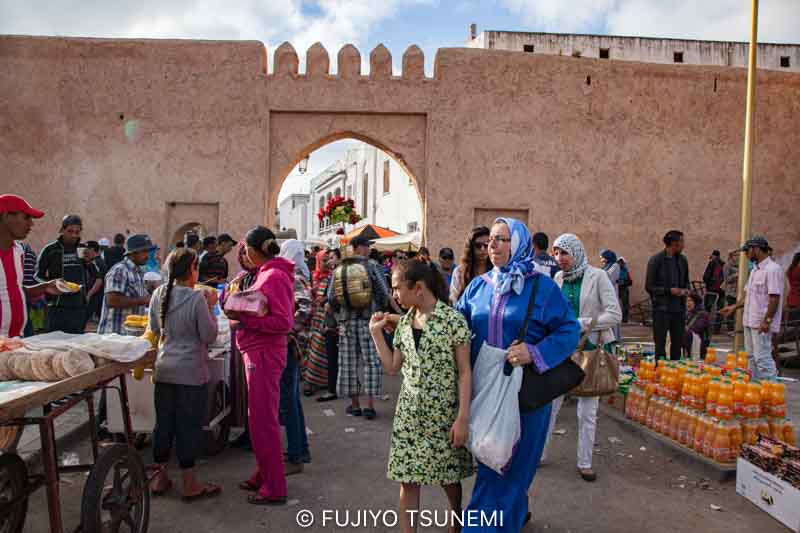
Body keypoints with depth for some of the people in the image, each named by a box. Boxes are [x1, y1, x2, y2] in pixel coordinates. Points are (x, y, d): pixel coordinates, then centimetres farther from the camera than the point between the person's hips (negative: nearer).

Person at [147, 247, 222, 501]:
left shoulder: (159, 294, 1)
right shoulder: (197, 298, -17)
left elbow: (153, 328, 14)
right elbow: (209, 336, -12)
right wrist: (210, 308, -3)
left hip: (163, 370, 6)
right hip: (191, 373, -6)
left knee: (163, 423, 15)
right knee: (189, 426, 3)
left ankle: (160, 477, 28)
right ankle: (190, 485, 13)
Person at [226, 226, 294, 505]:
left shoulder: (275, 276, -17)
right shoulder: (266, 273, 12)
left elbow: (283, 323, -21)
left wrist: (242, 317, -21)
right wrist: (240, 312, 3)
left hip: (264, 354, -10)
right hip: (257, 352, 10)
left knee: (263, 420, -1)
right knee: (259, 417, 18)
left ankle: (274, 488, 11)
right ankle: (264, 475, 33)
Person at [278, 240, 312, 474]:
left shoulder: (295, 280, -15)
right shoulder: (294, 278, 14)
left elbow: (305, 309, -30)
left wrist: (287, 332, -27)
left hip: (290, 345, -10)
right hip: (292, 345, 10)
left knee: (287, 400, -3)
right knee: (292, 398, 16)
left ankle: (295, 458, 5)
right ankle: (302, 450, 27)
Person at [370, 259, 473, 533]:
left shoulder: (453, 320, -11)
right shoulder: (404, 322, 6)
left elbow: (465, 373, -10)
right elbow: (392, 368, 9)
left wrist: (462, 418, -13)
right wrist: (376, 333, 4)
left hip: (443, 412, -4)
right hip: (409, 412, 4)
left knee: (448, 476, 12)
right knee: (408, 478, 5)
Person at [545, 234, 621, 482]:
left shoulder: (597, 276, -10)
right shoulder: (558, 278, 3)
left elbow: (615, 314, -14)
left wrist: (582, 324, -19)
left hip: (592, 349, -3)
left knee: (587, 411, 8)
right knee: (549, 403, 7)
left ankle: (585, 463, 22)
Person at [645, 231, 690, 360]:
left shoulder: (682, 260, 8)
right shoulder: (656, 260, -8)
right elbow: (649, 287, -8)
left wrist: (686, 290, -1)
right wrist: (669, 290, -17)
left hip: (679, 308, 6)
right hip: (661, 309, -5)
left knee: (677, 343, 11)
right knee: (660, 344, 0)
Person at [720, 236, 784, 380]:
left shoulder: (772, 269, -14)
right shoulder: (755, 270, 16)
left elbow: (774, 298, -19)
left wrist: (767, 320, -22)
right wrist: (734, 307, 18)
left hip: (762, 324, -10)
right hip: (750, 321, 10)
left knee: (762, 358, -9)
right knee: (751, 357, 14)